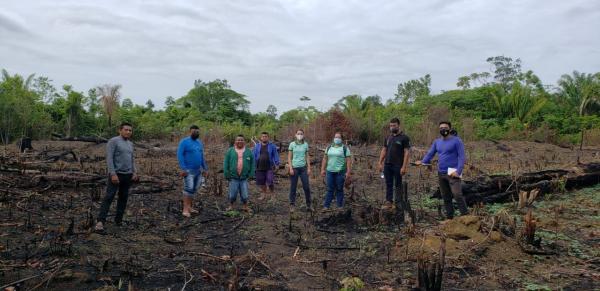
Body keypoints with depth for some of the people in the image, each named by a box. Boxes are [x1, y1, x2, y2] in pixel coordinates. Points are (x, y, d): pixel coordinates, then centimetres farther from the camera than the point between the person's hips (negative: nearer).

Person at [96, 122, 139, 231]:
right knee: (109, 197, -10)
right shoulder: (113, 141, -7)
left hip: (128, 175, 7)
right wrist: (113, 174, -21)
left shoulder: (130, 144, 15)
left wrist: (135, 172, 6)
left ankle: (118, 220, 15)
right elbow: (109, 158, -13)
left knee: (123, 198, 8)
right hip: (116, 174, -7)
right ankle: (100, 221, -11)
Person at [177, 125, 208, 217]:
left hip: (198, 170, 7)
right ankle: (185, 209, -12)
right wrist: (183, 169, -21)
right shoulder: (184, 142, -9)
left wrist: (205, 168, 14)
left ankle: (189, 207, 16)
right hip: (188, 170, -7)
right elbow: (179, 155, -14)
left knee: (194, 190, 8)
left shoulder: (200, 142, 12)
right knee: (188, 188, -15)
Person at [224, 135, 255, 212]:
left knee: (244, 194, 6)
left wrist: (251, 174, 0)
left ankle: (245, 206, 24)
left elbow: (252, 164, 7)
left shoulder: (248, 152, 5)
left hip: (244, 177, 1)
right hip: (233, 177, -1)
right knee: (232, 194, 7)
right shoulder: (230, 151, 1)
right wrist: (227, 175, -5)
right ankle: (231, 206, 27)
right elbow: (226, 163, 1)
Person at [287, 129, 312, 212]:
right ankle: (292, 205, 14)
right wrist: (290, 168, -8)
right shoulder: (292, 144, -1)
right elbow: (289, 157, 0)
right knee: (293, 187, 4)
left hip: (303, 168, 2)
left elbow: (307, 157, 8)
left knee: (306, 187, 2)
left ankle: (309, 204, 14)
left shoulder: (305, 144, 5)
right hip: (294, 168, -2)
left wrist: (309, 168, 3)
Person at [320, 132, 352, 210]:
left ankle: (340, 206, 14)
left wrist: (348, 172, -12)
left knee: (339, 189, 5)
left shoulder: (345, 148, -1)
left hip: (340, 172, -3)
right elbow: (325, 159, 14)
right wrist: (323, 169, 8)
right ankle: (326, 206, 8)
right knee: (330, 189, 5)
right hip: (330, 171, 3)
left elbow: (348, 160, -5)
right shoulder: (329, 147, 12)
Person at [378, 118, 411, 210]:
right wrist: (380, 163, 7)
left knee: (398, 185, 3)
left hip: (398, 166, -5)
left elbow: (407, 152, -10)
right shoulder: (388, 138, 13)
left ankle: (398, 203, 8)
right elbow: (384, 151, 16)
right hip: (387, 165, 5)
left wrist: (404, 167, -16)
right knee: (388, 184, 7)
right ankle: (388, 201, 12)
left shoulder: (404, 138, -5)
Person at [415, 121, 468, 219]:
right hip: (441, 173, 6)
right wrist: (423, 162, -4)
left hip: (452, 173, -6)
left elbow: (461, 157, -10)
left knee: (457, 195, -16)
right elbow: (430, 153, 12)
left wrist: (458, 171, -20)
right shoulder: (437, 142, 13)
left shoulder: (456, 140, -5)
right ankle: (449, 217, 20)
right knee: (446, 197, 11)